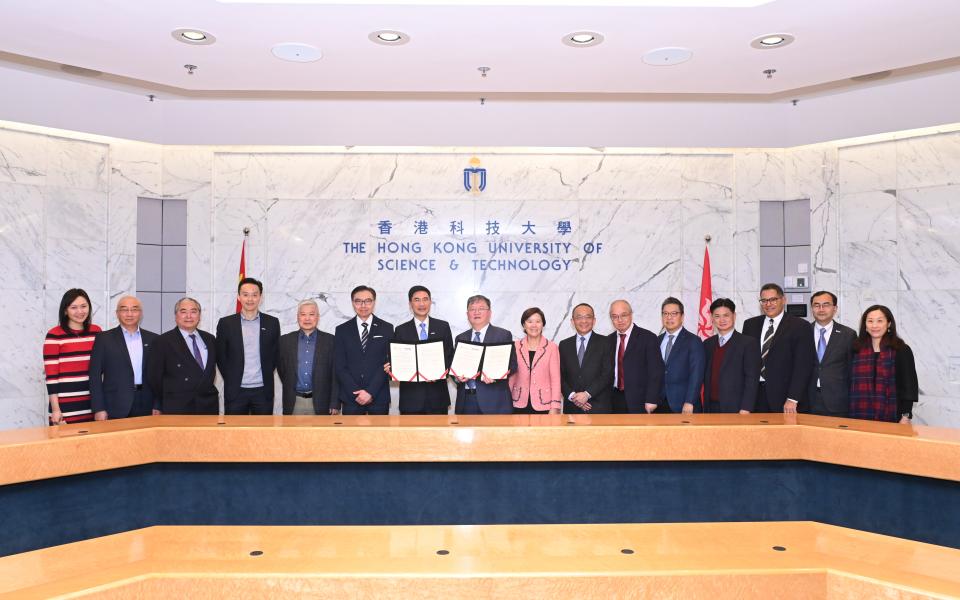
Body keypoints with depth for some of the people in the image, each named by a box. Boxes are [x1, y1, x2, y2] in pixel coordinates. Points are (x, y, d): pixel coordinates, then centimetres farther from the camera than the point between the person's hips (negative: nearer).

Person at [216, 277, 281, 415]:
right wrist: (232, 379, 3)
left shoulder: (272, 323, 4)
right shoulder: (226, 323, 2)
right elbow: (220, 357, 7)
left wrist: (266, 376, 4)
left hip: (263, 391, 1)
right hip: (235, 391, -1)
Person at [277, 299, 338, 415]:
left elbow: (336, 375, 0)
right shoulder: (285, 340, 6)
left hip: (320, 404, -1)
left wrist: (335, 404, -4)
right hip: (293, 403, 1)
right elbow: (281, 369, 13)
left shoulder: (330, 340, 1)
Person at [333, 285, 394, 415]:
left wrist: (371, 392, -11)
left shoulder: (386, 329, 4)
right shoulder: (342, 330, 7)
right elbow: (339, 366, 2)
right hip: (350, 397, 1)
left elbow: (388, 363, -2)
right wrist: (356, 393, -9)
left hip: (379, 397, 0)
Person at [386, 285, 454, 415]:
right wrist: (391, 368, -15)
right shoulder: (401, 330, 6)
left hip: (437, 395, 0)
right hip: (411, 397, 0)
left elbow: (450, 356, 5)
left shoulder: (443, 327, 7)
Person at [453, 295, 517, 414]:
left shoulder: (503, 335, 4)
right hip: (465, 401, 4)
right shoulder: (461, 338, 16)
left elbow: (512, 364, -2)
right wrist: (457, 376, -6)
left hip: (493, 401, -3)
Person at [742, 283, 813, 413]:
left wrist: (792, 399, -14)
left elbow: (803, 366, -7)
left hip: (783, 397, -3)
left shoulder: (800, 326, -1)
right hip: (755, 394, 3)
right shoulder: (750, 324, 12)